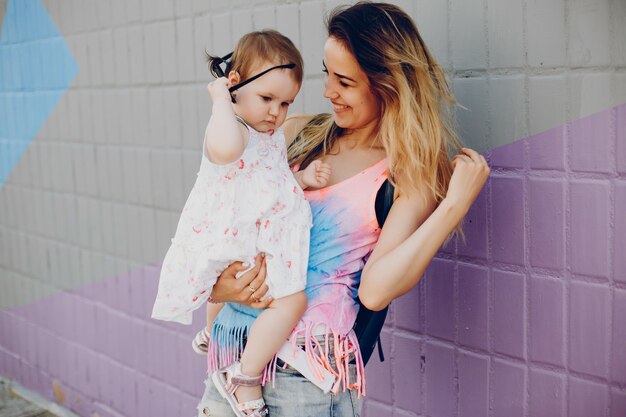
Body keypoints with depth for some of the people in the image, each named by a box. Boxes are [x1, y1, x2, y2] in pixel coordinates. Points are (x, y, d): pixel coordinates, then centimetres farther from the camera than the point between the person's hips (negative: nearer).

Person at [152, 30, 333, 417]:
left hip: (268, 236, 9)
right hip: (233, 237, -9)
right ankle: (244, 378, -5)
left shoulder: (273, 134, 10)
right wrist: (221, 100, -31)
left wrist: (304, 177, 5)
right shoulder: (229, 127, -20)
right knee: (291, 300, -16)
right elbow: (225, 149, -47)